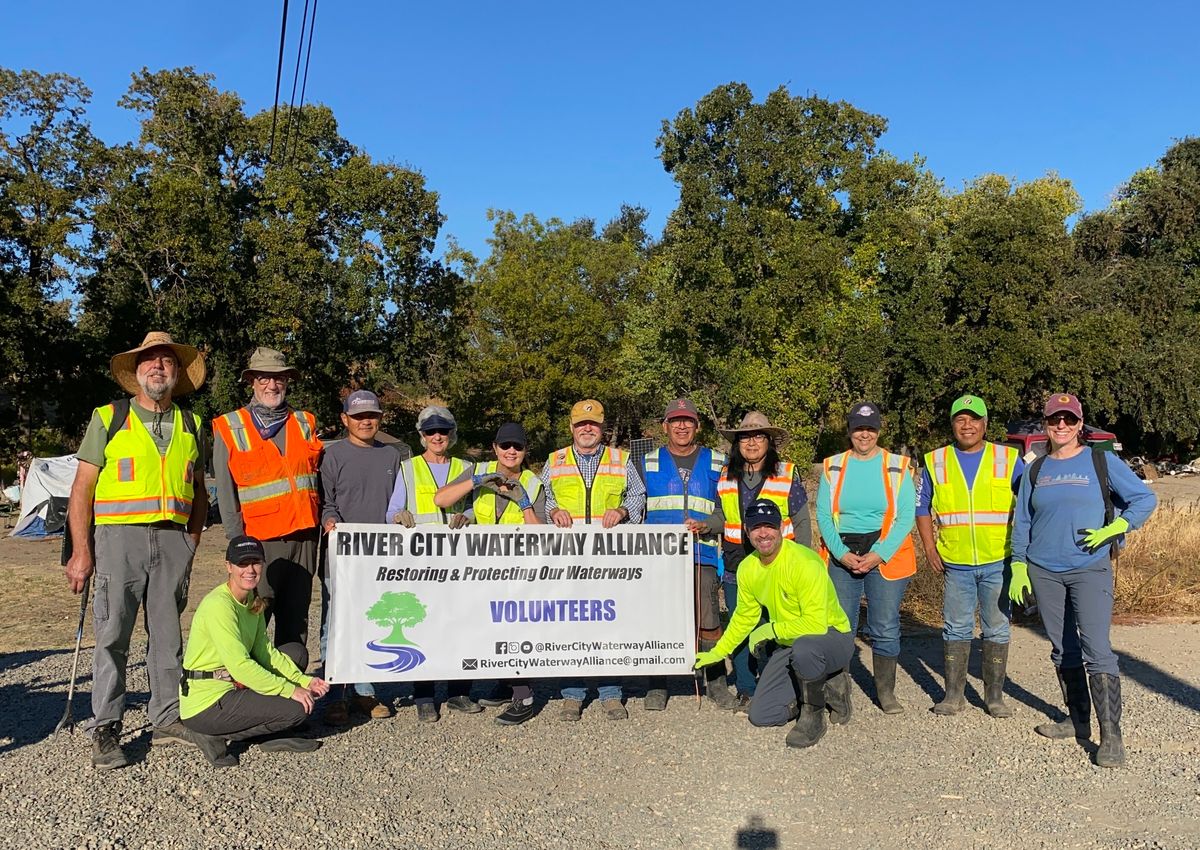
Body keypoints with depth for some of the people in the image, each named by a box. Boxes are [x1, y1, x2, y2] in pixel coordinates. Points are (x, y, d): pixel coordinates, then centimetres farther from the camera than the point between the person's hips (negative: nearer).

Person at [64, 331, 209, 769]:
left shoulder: (191, 425, 15)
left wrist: (191, 543, 9)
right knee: (112, 636, -1)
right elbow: (82, 489, 2)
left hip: (172, 540, 3)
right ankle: (105, 731, 9)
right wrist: (81, 550, -6)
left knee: (168, 635, 9)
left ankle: (167, 719, 20)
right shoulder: (108, 419, 5)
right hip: (119, 537, -3)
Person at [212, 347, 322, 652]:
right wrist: (239, 542, -5)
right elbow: (226, 493, 1)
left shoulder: (305, 424, 13)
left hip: (304, 536, 3)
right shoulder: (230, 429, 3)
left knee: (296, 623, 10)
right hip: (260, 540, -3)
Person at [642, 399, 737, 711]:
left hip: (702, 556, -1)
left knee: (708, 623, -3)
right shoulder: (648, 463, 12)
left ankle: (716, 684, 14)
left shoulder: (717, 463, 11)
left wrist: (706, 526, -7)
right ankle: (656, 687, 16)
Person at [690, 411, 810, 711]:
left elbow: (802, 522, 4)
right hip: (735, 566, 3)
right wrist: (704, 526, -5)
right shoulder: (726, 476, 9)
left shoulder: (788, 474, 1)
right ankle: (746, 691, 19)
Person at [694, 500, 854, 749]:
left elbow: (815, 624, -32)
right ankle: (824, 686, 19)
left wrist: (772, 630, -20)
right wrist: (718, 653, 15)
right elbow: (744, 617, 13)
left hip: (832, 637, -7)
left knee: (804, 647, -42)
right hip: (789, 645, 7)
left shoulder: (805, 563, -26)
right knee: (760, 715, 0)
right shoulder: (747, 569, -4)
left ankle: (813, 715, -12)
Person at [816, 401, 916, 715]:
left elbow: (906, 517, -3)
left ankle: (886, 691, 18)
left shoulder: (897, 466, 3)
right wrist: (842, 553, -10)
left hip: (886, 556, -1)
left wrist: (880, 555, -12)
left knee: (885, 628, 2)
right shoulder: (832, 467, 7)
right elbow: (823, 515, 2)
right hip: (841, 555, 1)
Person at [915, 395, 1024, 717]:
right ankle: (954, 694, 16)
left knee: (997, 630, 7)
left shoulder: (1008, 460, 1)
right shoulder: (935, 462, 4)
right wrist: (930, 548, 3)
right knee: (956, 629, 7)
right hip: (955, 563, 1)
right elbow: (922, 508, 11)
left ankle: (994, 695, 19)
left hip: (998, 563, -1)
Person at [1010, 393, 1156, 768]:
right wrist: (1018, 567, 7)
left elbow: (1145, 499, 1)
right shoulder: (1035, 470, 9)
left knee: (1096, 650, -10)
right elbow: (1021, 522, 12)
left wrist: (1113, 529, -14)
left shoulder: (1102, 461, 0)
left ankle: (1111, 735, -5)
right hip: (1043, 572, 4)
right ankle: (1077, 720, 24)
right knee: (1062, 649, 11)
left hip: (1090, 570, -4)